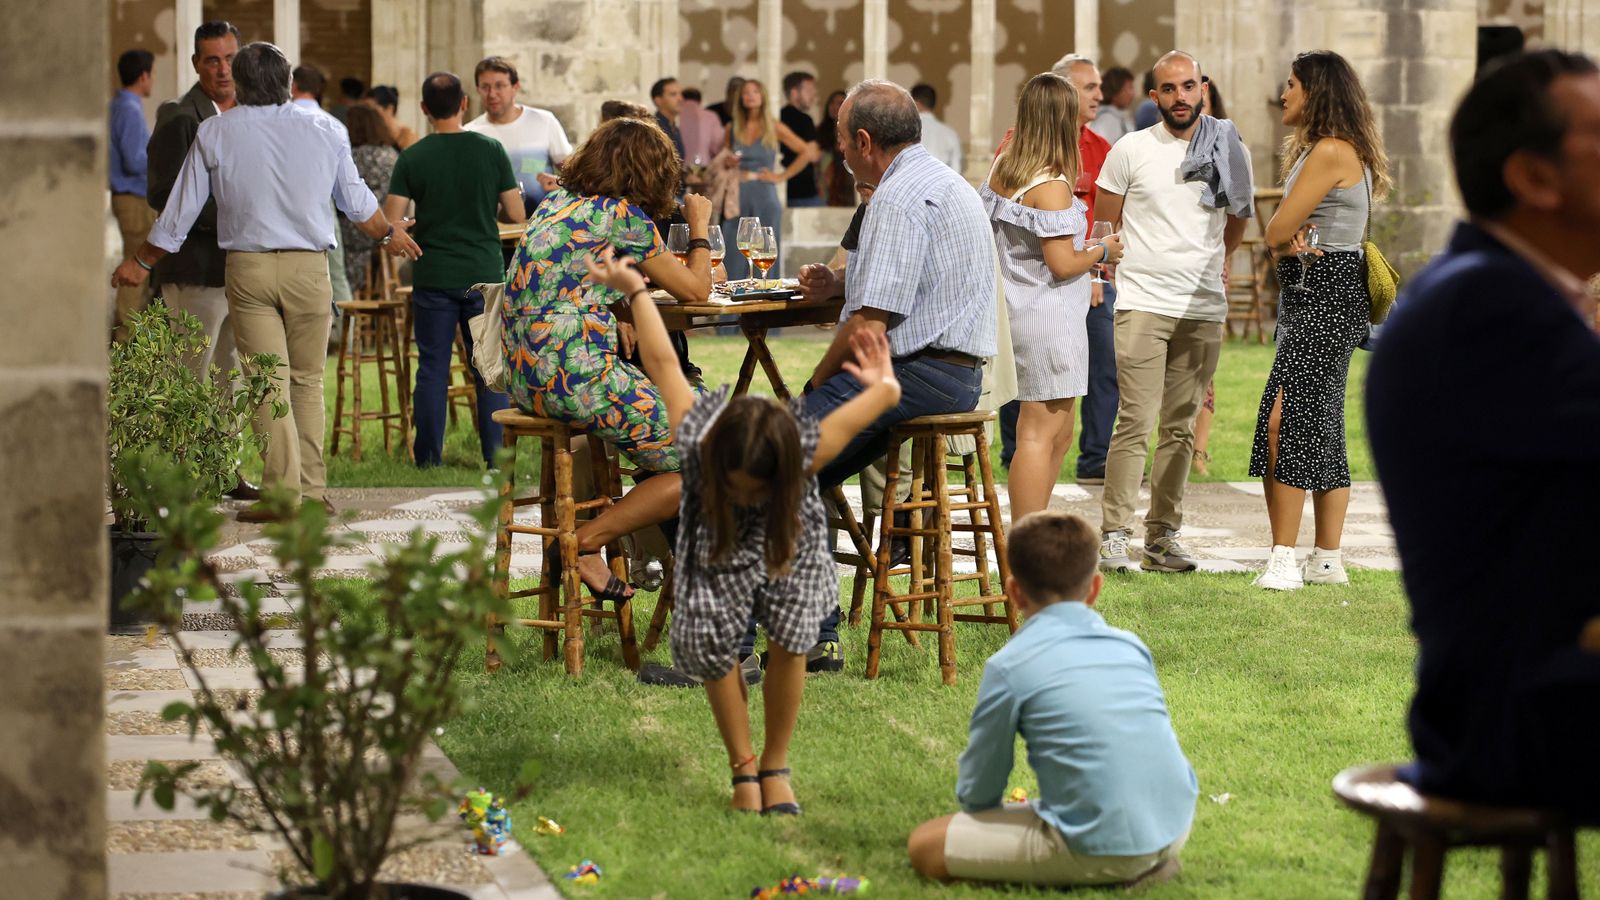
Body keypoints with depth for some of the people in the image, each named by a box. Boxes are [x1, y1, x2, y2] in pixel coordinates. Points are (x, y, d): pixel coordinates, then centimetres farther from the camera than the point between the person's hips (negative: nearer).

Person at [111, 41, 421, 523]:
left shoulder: (216, 132, 1)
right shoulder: (326, 130, 5)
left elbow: (180, 211, 5)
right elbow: (356, 201, 17)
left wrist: (141, 262, 19)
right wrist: (391, 233, 37)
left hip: (248, 266, -1)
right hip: (309, 266, 1)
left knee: (269, 381, -2)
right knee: (307, 380, 10)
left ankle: (284, 491, -8)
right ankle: (312, 491, 9)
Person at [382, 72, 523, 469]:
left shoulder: (412, 158, -4)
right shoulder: (491, 150, -4)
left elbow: (389, 221, -6)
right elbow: (516, 215, 0)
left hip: (432, 278, 0)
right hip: (484, 274, 0)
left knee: (432, 369, 6)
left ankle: (428, 458, 8)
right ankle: (496, 456, 4)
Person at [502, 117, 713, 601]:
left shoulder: (554, 203, 16)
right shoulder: (624, 217, -7)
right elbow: (695, 291, 3)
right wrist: (700, 227, 17)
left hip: (525, 376, 9)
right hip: (576, 377, -9)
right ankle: (585, 543, -3)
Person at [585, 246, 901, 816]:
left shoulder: (805, 454, -42)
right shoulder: (695, 443, -39)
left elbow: (883, 396, -26)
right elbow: (663, 364, -22)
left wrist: (885, 387, -3)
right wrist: (635, 290, -13)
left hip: (787, 539, 0)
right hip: (718, 545, 1)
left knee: (790, 640, -20)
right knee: (711, 643, -18)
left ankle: (777, 766, 0)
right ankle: (742, 769, 0)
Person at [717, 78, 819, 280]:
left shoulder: (774, 128, 3)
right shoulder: (732, 129, 10)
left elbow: (807, 153, 1)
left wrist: (782, 176, -1)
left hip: (764, 195, -2)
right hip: (738, 196, 2)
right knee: (733, 259, -4)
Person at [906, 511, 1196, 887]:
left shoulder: (1009, 666, -3)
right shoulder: (1131, 645, 11)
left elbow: (977, 792, 3)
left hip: (1100, 849, -7)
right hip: (1176, 828, 7)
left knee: (925, 845, 2)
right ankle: (1147, 864, 9)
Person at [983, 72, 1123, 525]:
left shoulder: (1003, 169, 9)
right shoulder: (1051, 186, -18)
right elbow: (1062, 265, -21)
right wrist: (1102, 251, -2)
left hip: (1019, 312, 10)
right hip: (1050, 320, -10)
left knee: (1059, 434, 17)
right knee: (1040, 434, -8)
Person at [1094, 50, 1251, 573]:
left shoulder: (1230, 150, 7)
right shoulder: (1131, 151, 0)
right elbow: (1103, 227, 8)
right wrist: (1130, 273, 9)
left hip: (1205, 310, 3)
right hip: (1143, 307, -3)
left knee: (1180, 427, 7)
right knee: (1135, 423, -10)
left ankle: (1163, 536, 13)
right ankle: (1114, 534, -6)